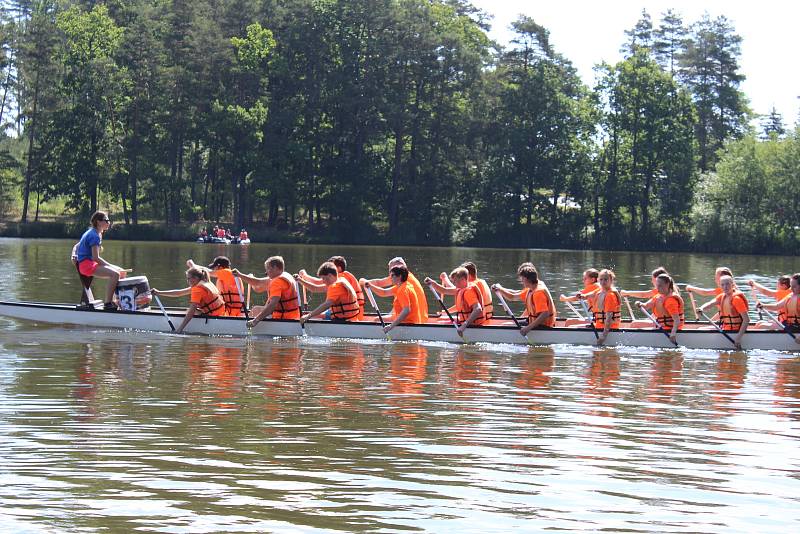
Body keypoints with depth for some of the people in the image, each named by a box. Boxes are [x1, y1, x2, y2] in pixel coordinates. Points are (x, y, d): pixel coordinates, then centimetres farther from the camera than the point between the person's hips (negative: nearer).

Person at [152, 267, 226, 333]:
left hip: (214, 316, -9)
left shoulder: (197, 289, -18)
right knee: (188, 311, 21)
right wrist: (159, 292, 14)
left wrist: (179, 329, -24)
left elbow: (191, 311, -24)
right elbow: (179, 293, 15)